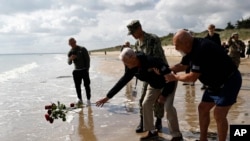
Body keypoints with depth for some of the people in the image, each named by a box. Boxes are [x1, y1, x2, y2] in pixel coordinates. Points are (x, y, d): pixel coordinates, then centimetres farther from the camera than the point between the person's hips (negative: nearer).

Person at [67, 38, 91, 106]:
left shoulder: (82, 49, -4)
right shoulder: (70, 52, 8)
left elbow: (88, 59, -2)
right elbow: (69, 63, 5)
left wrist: (87, 68, -9)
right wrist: (70, 58, -19)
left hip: (84, 70, -4)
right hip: (76, 71, 4)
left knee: (86, 85, -4)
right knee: (77, 86, 6)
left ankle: (88, 100, 2)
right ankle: (80, 99, 17)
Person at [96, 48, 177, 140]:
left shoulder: (152, 61, -39)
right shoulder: (132, 68, -16)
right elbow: (122, 82, -9)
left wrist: (164, 94, -28)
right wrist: (107, 97, -8)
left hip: (169, 83, -7)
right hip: (155, 86, 7)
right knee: (146, 104, 0)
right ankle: (152, 131, 13)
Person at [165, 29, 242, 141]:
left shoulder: (201, 49, -30)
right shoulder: (193, 48, -1)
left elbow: (193, 77, -24)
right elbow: (184, 65, 15)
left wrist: (174, 77, -10)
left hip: (229, 81, -10)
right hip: (216, 83, 10)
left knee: (219, 114, -12)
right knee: (203, 108, 11)